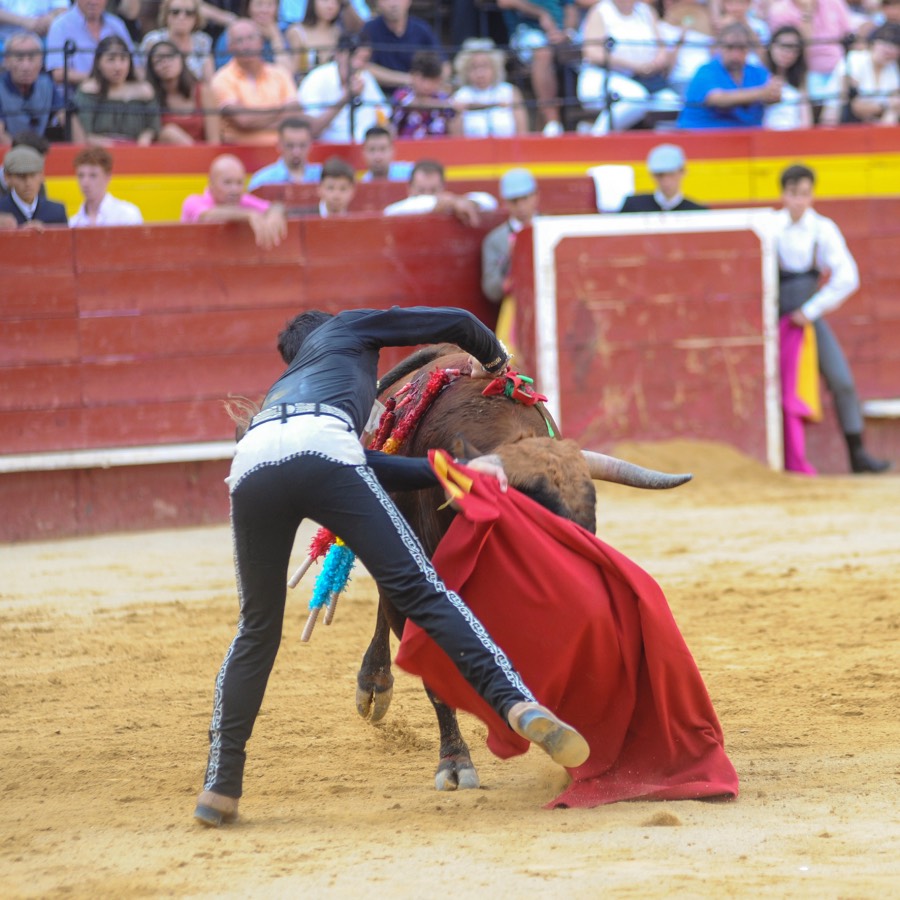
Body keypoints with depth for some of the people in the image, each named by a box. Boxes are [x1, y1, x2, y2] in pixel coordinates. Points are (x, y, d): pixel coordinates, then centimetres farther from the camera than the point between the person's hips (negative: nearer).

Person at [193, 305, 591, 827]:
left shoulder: (284, 388, 46)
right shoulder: (345, 329, 38)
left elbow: (371, 470, 37)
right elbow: (457, 323, 36)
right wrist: (496, 361, 56)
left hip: (252, 464, 4)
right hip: (320, 449, -4)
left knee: (258, 629, 17)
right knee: (421, 589, -6)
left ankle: (221, 788, 13)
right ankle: (519, 706, -21)